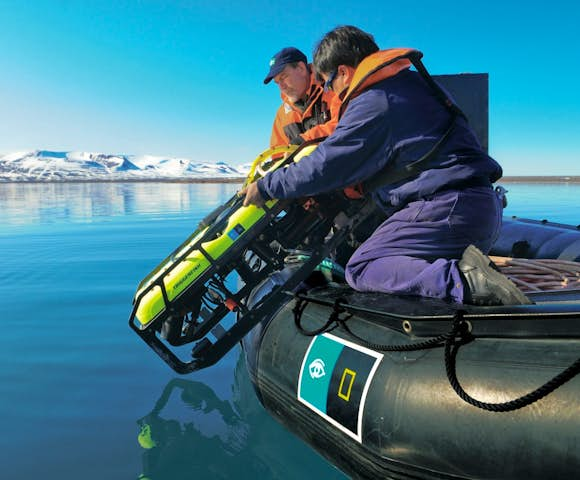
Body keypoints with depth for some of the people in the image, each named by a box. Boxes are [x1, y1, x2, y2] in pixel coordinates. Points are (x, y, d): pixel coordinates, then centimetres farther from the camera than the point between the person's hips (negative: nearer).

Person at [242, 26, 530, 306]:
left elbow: (325, 167, -8)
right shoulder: (415, 81, 21)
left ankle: (461, 280, -27)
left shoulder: (372, 104, -9)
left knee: (361, 270, -10)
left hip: (447, 207, -10)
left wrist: (266, 187, 5)